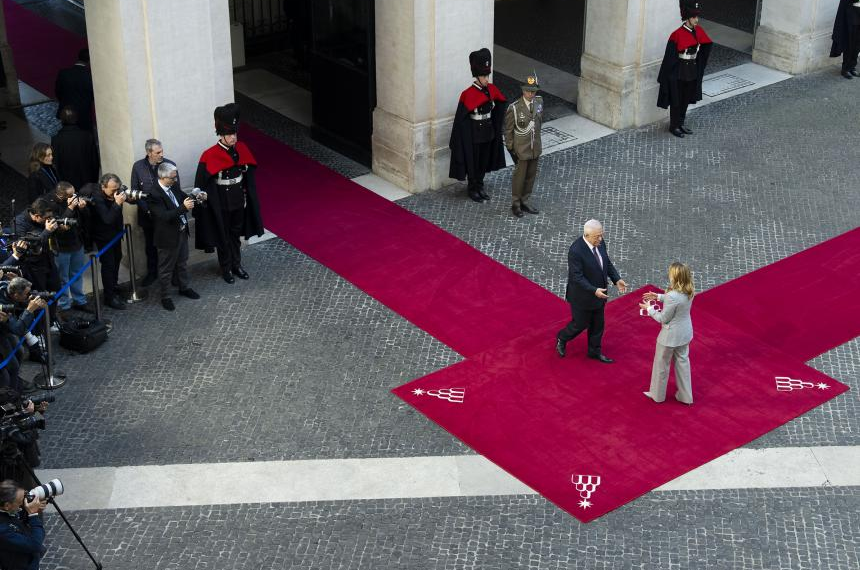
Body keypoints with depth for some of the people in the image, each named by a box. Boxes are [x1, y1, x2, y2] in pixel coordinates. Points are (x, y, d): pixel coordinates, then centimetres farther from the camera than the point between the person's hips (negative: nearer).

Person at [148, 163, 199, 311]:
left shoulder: (173, 187, -2)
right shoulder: (155, 194, -26)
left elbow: (183, 198, 15)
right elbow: (165, 216, -32)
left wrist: (195, 198, -7)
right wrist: (184, 208, -39)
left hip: (182, 231, 8)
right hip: (168, 236, -8)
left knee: (182, 263, 24)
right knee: (166, 268, 9)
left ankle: (185, 287, 43)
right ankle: (165, 297, 23)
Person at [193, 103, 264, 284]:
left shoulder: (241, 149, -5)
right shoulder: (210, 156, -20)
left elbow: (249, 177, 6)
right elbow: (203, 184, -15)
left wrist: (247, 198, 9)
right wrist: (202, 209, -13)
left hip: (239, 201, 5)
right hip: (221, 204, -5)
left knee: (236, 234, 19)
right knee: (223, 237, 11)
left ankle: (236, 264, 34)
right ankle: (226, 268, 26)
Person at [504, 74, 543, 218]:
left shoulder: (539, 101, -3)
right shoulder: (514, 108, -19)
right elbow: (508, 131, -11)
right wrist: (511, 149, -11)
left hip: (535, 148, 5)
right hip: (521, 150, -5)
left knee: (531, 176, 16)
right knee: (519, 177, 7)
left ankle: (524, 202, 31)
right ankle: (515, 204, 24)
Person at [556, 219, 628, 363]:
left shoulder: (600, 243, -8)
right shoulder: (576, 251, -31)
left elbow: (607, 263, 6)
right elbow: (576, 277, -29)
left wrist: (617, 279, -6)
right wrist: (594, 291, -34)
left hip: (599, 293, 7)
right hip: (583, 296, -7)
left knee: (597, 324, 19)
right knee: (581, 324, 13)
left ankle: (594, 351, 38)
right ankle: (561, 338, 42)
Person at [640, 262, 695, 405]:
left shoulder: (672, 296, -33)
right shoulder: (689, 292, -9)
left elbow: (663, 318, -21)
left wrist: (649, 309, -7)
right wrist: (659, 297, 7)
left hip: (671, 336, -7)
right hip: (685, 333, 7)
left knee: (661, 364, 15)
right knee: (683, 362, 22)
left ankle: (657, 394, 34)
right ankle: (685, 396, 32)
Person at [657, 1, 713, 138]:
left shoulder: (698, 31, -1)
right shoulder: (677, 35, -20)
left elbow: (708, 45, 16)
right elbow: (670, 57, -17)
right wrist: (666, 77, -15)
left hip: (693, 71, 7)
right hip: (679, 73, -7)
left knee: (686, 99, 16)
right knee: (676, 100, 6)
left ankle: (680, 124, 30)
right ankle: (674, 126, 18)